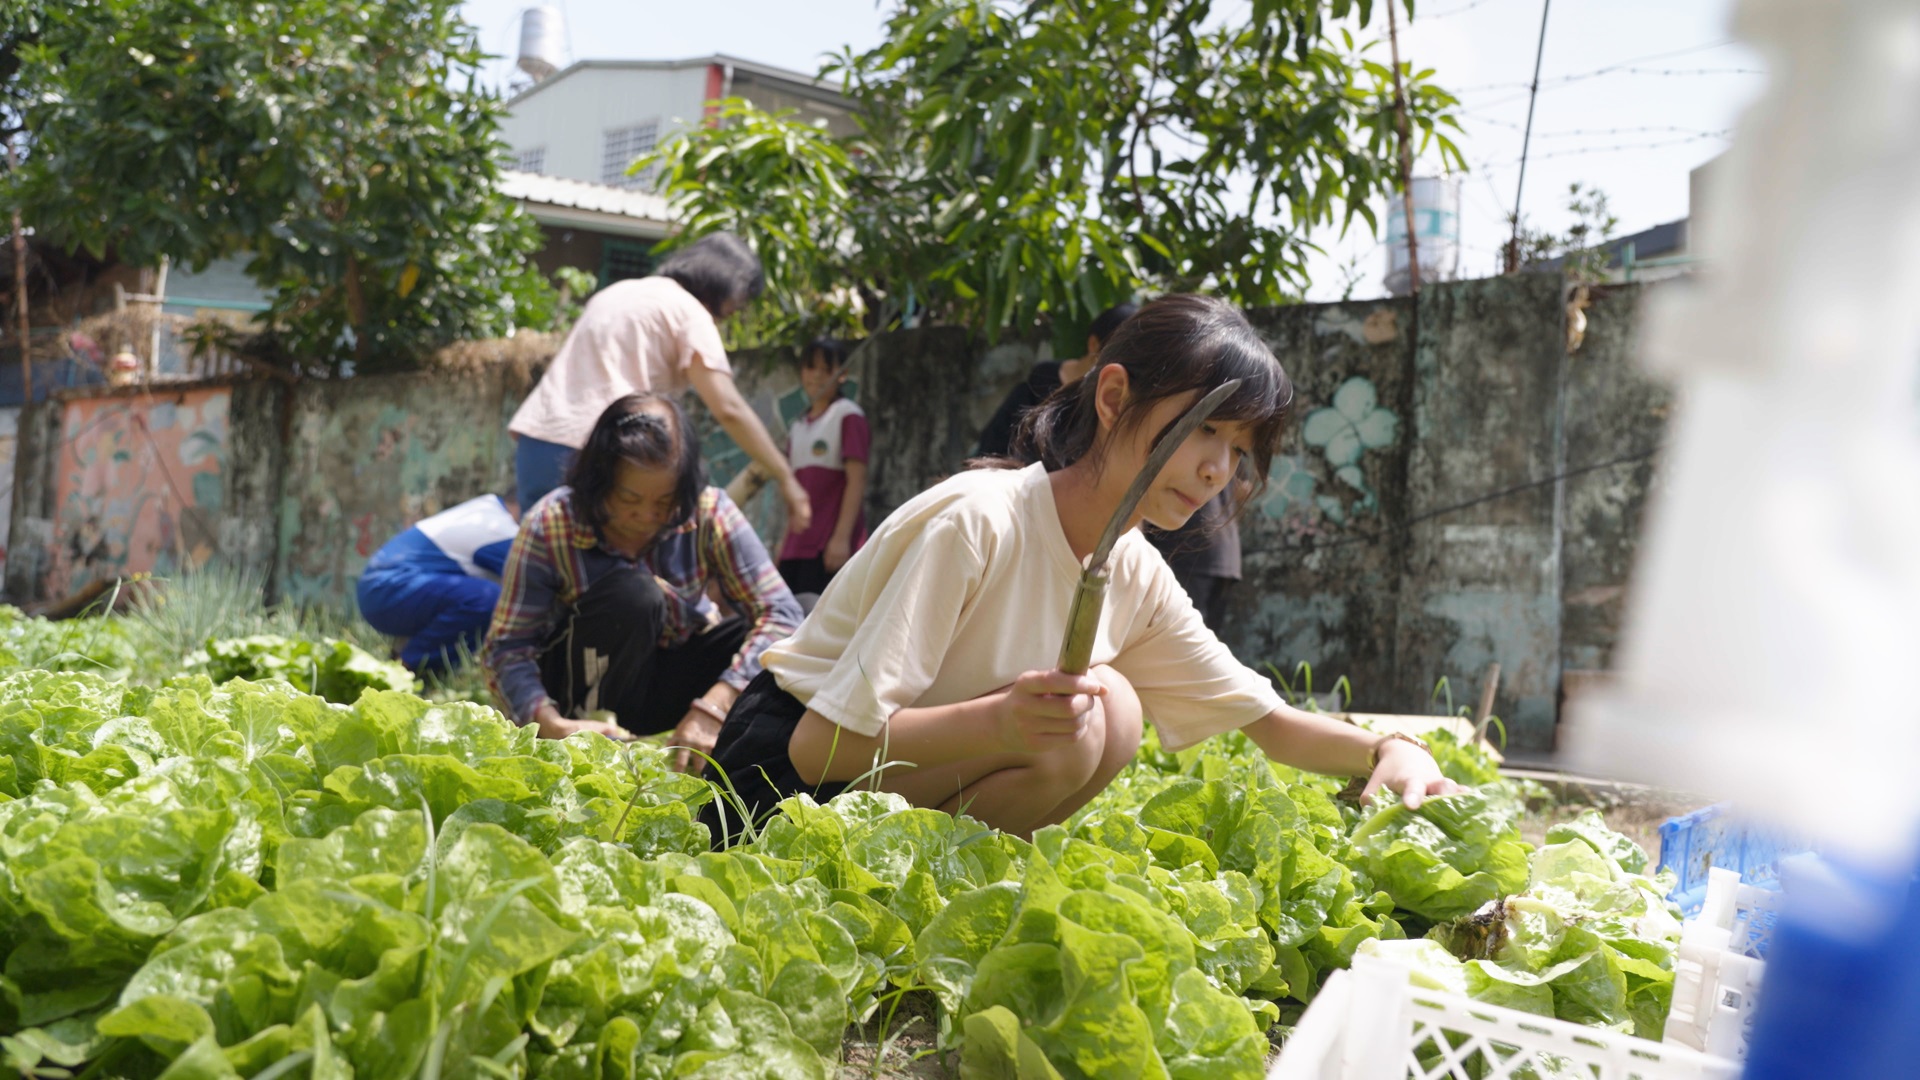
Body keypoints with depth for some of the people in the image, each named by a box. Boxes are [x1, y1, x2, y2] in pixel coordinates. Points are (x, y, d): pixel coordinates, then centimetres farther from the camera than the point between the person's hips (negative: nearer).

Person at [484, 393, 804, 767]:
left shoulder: (708, 512, -19)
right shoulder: (549, 526, -21)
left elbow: (780, 612, -26)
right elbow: (508, 647, -22)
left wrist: (713, 708, -38)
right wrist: (553, 726, -41)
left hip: (678, 677, 2)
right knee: (631, 594, -33)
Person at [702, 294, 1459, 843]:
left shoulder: (1135, 577, 0)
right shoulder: (977, 523, -25)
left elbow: (1269, 720, 8)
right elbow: (823, 743, -27)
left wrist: (1387, 749, -13)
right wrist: (1000, 720, -42)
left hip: (901, 793, 8)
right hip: (781, 779, -8)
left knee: (1111, 713, -11)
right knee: (1075, 722, -25)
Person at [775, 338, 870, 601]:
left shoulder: (848, 416, -4)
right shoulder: (798, 426, 17)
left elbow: (857, 481, -11)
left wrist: (842, 537, -18)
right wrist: (786, 539, 16)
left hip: (831, 545, -7)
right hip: (797, 545, 7)